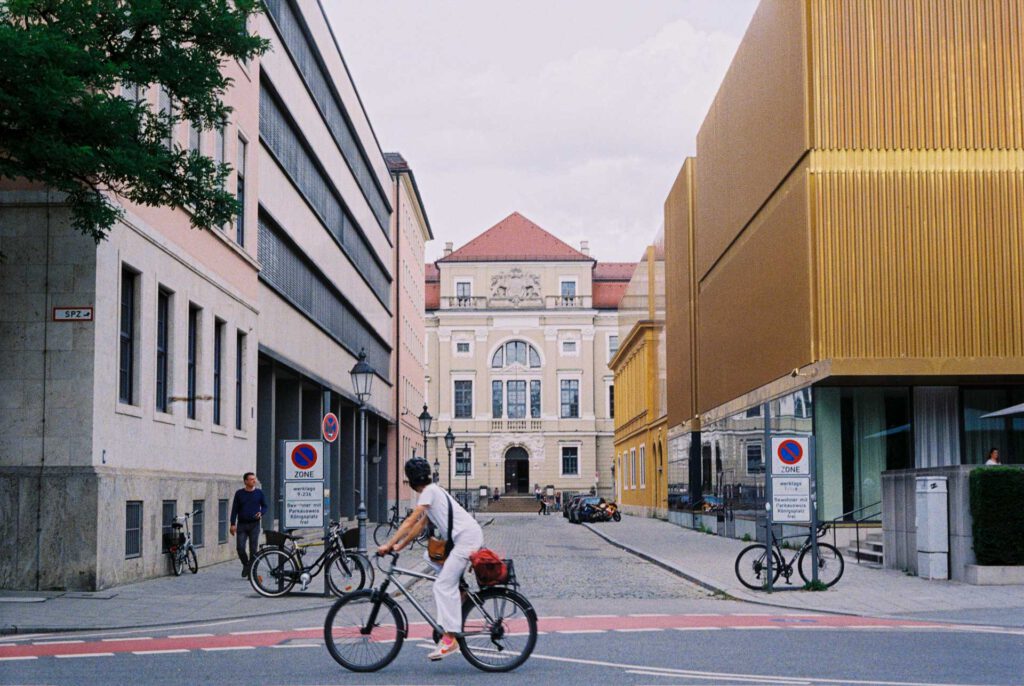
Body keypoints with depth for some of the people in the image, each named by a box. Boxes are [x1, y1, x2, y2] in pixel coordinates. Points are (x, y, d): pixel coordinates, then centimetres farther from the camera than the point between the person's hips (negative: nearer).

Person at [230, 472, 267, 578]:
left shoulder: (259, 493, 4)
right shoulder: (239, 493, 3)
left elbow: (264, 506, 11)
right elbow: (234, 509, 5)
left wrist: (261, 513, -11)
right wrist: (233, 524, -2)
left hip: (254, 525, 0)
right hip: (242, 525, 0)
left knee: (253, 549, -1)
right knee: (240, 548, -7)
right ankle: (246, 564, 21)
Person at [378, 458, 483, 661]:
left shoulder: (430, 491, -7)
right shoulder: (433, 491, 22)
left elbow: (411, 521, -13)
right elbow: (420, 525, 22)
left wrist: (389, 545, -13)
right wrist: (400, 546, 18)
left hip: (467, 536, -10)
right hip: (460, 537, 10)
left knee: (443, 585, -12)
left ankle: (450, 639, -17)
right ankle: (459, 590, 11)